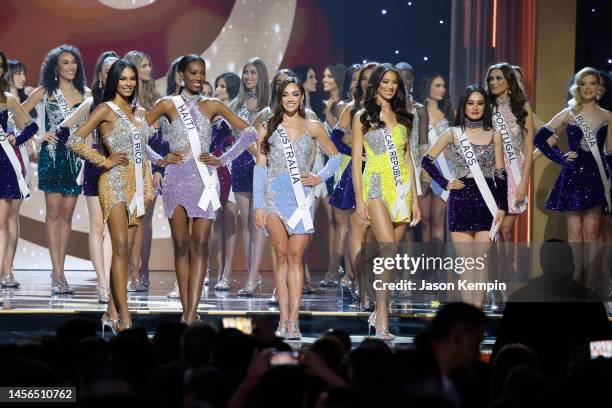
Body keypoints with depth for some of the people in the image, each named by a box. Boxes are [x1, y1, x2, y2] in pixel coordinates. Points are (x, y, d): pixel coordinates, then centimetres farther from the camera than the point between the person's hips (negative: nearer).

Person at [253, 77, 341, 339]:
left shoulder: (313, 128, 9)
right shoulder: (268, 128, 8)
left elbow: (335, 157, 20)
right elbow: (260, 167, 6)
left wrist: (320, 178, 3)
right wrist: (258, 204, 0)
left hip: (301, 198, 0)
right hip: (274, 196, 0)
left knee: (296, 257, -3)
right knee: (281, 256, -4)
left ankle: (293, 321, -5)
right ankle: (284, 319, -3)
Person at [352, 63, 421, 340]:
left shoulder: (402, 118, 15)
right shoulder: (363, 118, 4)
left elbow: (408, 160, 16)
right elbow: (356, 161, 0)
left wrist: (415, 200, 11)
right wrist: (359, 199, -8)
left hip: (402, 188, 5)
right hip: (376, 185, -5)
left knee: (390, 254, 4)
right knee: (389, 250, -18)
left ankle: (378, 312, 15)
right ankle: (382, 321, -18)